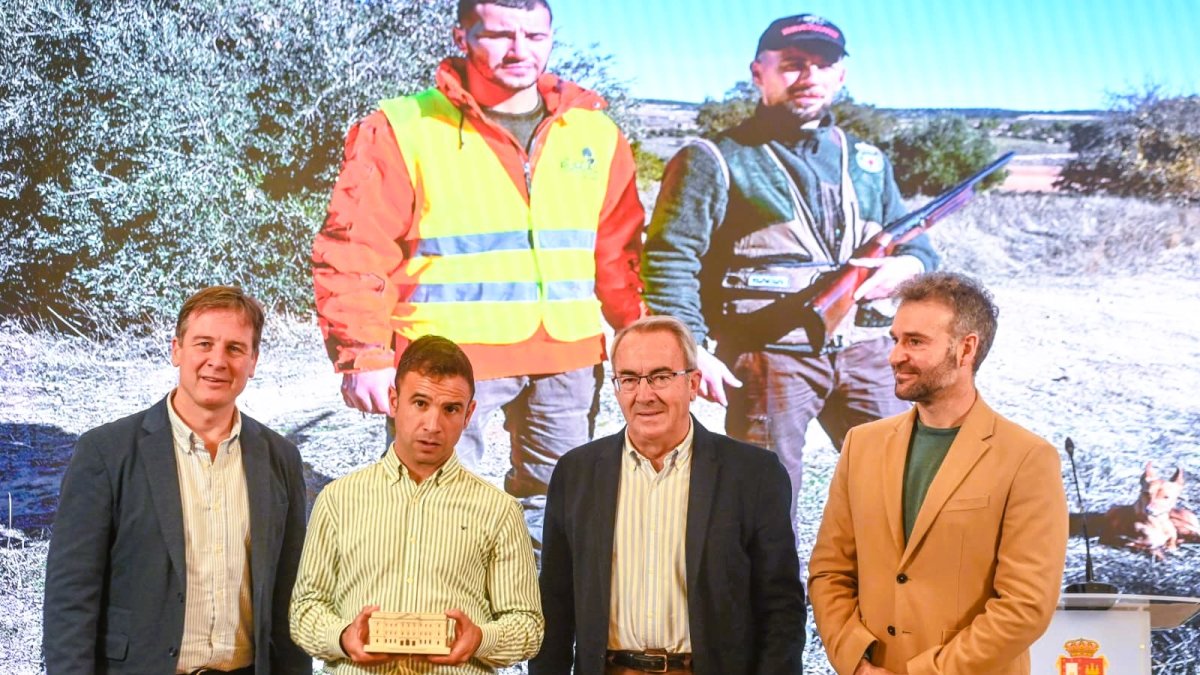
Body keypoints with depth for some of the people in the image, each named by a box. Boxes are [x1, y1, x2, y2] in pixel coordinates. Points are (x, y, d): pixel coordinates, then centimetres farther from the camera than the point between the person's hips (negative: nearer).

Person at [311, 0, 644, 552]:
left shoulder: (594, 133, 12)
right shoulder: (403, 130, -1)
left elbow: (619, 254, 16)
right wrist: (364, 356, -14)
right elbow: (353, 253, -5)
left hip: (568, 359, 5)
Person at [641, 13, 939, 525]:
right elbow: (670, 259, -3)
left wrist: (905, 267, 0)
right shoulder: (715, 161, 4)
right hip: (769, 355, -4)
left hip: (864, 350, 5)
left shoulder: (867, 162, 20)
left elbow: (917, 246, 25)